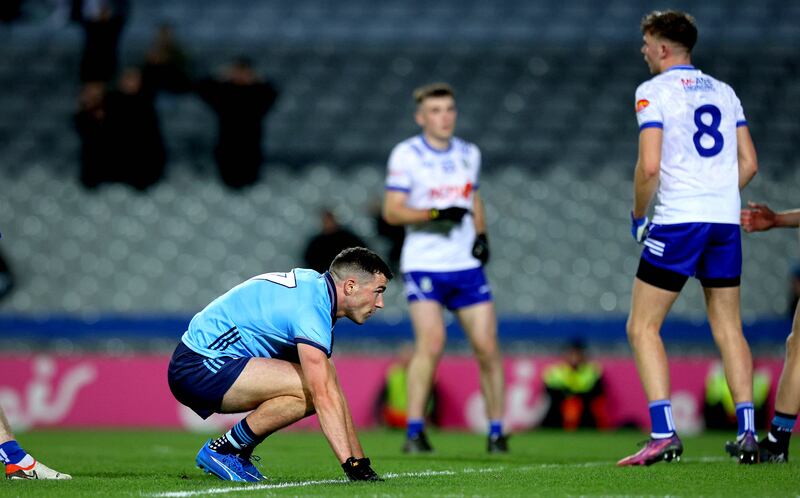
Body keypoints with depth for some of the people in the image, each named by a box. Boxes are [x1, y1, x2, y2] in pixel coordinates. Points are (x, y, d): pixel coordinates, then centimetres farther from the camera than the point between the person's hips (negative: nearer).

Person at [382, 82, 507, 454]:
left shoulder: (469, 154, 12)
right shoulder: (406, 154, -4)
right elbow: (392, 211, -8)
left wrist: (482, 235, 9)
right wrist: (436, 214, -21)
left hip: (466, 265, 5)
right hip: (423, 265, -4)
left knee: (487, 347, -2)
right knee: (431, 342, -20)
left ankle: (496, 431, 10)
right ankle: (414, 432, -11)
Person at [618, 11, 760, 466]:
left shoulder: (654, 91, -3)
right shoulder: (724, 91, 15)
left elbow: (649, 167, -12)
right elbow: (749, 164, 12)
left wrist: (638, 215, 2)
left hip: (676, 223, -6)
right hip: (726, 221, 6)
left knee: (643, 328, 1)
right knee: (729, 327, 12)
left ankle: (664, 435, -11)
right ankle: (748, 433, 5)